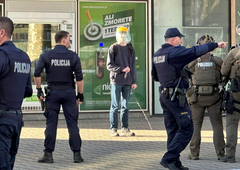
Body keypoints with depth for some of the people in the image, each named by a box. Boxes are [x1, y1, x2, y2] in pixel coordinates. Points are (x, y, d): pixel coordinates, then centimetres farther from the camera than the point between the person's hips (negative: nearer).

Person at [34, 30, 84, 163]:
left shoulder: (46, 55, -1)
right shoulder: (73, 56, -2)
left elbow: (37, 74, -8)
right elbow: (79, 78, -4)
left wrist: (39, 90, 2)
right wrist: (80, 94, 4)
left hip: (52, 92, 0)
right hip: (69, 92, 0)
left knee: (51, 123, 3)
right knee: (72, 124, 3)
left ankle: (48, 154, 3)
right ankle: (76, 154, 3)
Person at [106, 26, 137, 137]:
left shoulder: (130, 49, 13)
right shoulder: (113, 48, 0)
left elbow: (133, 66, 16)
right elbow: (109, 65, -4)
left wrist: (134, 81, 10)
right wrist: (121, 69, -17)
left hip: (127, 82, 4)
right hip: (116, 81, -4)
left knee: (125, 106, 7)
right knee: (115, 106, -3)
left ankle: (125, 129, 11)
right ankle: (113, 129, 1)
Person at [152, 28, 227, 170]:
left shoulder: (157, 55, 13)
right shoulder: (175, 52, -14)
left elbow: (154, 76, 22)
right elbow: (196, 51, -19)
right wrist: (215, 45, -15)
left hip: (164, 96, 9)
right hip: (176, 98, -9)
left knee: (173, 130, 12)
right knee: (186, 129, -4)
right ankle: (168, 158, -9)